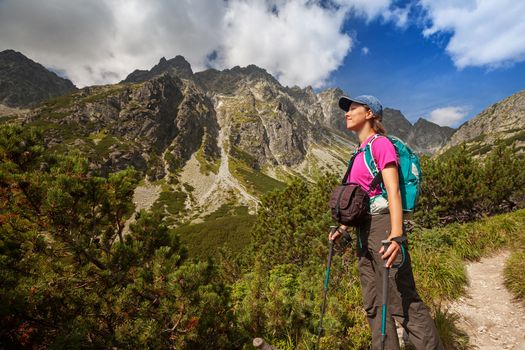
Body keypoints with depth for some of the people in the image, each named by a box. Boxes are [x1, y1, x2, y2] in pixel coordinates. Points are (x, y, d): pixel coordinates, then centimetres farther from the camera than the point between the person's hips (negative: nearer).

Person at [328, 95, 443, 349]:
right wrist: (343, 227, 23)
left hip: (382, 226, -9)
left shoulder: (381, 143, -6)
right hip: (364, 230, 9)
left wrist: (396, 235, -28)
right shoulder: (361, 152, 18)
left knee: (402, 302, -4)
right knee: (373, 305, 13)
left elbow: (393, 191, -18)